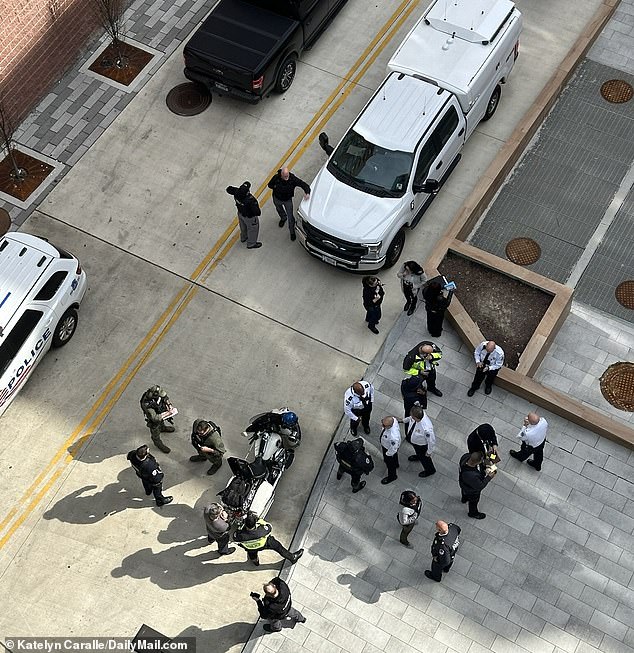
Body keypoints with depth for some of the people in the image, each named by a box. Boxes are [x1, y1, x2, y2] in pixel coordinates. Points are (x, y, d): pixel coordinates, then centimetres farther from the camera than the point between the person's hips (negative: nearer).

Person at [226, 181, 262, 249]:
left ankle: (243, 238, 62)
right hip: (249, 217, -6)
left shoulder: (237, 192, -28)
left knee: (243, 226, 34)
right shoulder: (250, 200, -45)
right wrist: (258, 213, -18)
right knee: (253, 229, 22)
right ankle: (251, 244, 44)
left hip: (240, 213, 6)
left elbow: (229, 189, -6)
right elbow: (256, 211, -41)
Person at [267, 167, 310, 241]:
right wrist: (276, 187, -27)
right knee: (279, 210, 32)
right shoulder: (276, 178, -30)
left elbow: (304, 185, -33)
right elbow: (270, 185, -9)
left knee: (290, 217, 4)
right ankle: (283, 218, 67)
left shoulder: (293, 179, -35)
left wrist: (307, 193, -51)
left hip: (288, 200, -2)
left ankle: (292, 232, 29)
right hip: (277, 199, 2)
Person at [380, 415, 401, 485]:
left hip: (390, 449, -6)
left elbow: (393, 448, -31)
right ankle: (395, 465, 70)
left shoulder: (393, 436, -50)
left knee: (390, 463, 25)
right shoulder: (393, 419, -32)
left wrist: (388, 454, -10)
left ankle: (392, 476, 55)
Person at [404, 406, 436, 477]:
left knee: (424, 457, 24)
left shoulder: (426, 428, -49)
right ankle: (418, 456, 72)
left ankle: (430, 470, 55)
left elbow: (431, 441, -30)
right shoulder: (418, 413, -30)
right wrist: (404, 420, 14)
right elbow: (411, 418, -3)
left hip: (422, 444, -6)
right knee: (417, 450, 38)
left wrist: (429, 452, -14)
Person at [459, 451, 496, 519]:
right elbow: (479, 487, -30)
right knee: (473, 501, 28)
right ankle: (473, 513, 59)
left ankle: (464, 499, 73)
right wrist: (489, 477, -23)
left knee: (464, 490, 39)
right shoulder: (472, 476, -50)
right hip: (471, 490, -6)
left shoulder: (466, 456, -34)